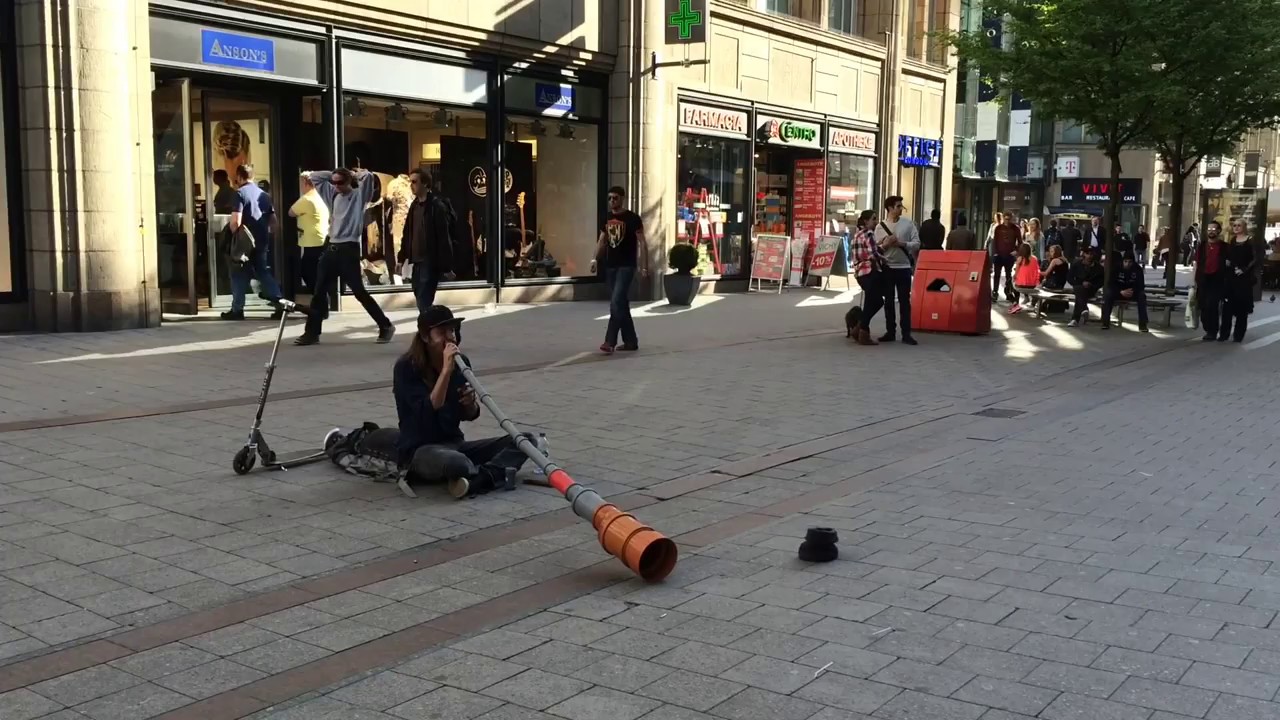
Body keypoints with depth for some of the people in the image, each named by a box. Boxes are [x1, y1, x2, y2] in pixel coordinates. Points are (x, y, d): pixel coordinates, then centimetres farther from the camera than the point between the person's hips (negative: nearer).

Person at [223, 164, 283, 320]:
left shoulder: (240, 193, -10)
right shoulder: (264, 194, 12)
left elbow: (236, 222, -19)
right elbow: (275, 223, 13)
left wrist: (232, 232, 0)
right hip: (262, 242, 6)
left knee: (239, 275, 5)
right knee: (264, 273, 13)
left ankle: (237, 310, 7)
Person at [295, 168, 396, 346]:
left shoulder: (359, 195, -3)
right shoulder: (333, 195, 14)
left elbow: (368, 176, -18)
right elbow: (313, 177, 21)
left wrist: (353, 175, 2)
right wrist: (333, 175, 12)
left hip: (349, 249, -7)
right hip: (331, 248, 7)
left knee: (360, 292, -5)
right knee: (319, 292, 7)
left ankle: (385, 326, 6)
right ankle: (312, 332, 14)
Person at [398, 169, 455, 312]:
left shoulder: (437, 205, -11)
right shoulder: (414, 205, 12)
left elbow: (443, 238, -14)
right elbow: (407, 234, 18)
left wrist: (446, 267, -16)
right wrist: (402, 258, 13)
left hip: (431, 262, -8)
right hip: (417, 261, 8)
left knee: (424, 302, -11)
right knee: (421, 301, 12)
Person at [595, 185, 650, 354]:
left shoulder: (632, 218, -7)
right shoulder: (607, 218, 11)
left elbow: (642, 243, -8)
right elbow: (601, 241, 19)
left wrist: (644, 266, -13)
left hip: (626, 266, -7)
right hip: (610, 266, 7)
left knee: (616, 303, -16)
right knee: (622, 305, 10)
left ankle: (610, 342, -17)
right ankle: (631, 341, 17)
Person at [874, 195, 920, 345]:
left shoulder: (908, 223, 1)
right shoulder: (880, 227, 1)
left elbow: (916, 244, -2)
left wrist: (901, 244, -16)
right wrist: (886, 244, -16)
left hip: (904, 267, -1)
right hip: (887, 268, 1)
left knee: (904, 301, 1)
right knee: (888, 301, 8)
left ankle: (906, 333, 4)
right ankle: (890, 331, 17)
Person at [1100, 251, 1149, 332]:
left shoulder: (1138, 269, -8)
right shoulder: (1116, 268, -10)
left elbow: (1141, 285, -10)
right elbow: (1111, 284, -12)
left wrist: (1133, 291, -31)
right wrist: (1121, 292, -29)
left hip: (1133, 293, 0)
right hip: (1118, 292, 0)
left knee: (1142, 295, -31)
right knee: (1107, 294, -31)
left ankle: (1142, 325, -30)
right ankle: (1105, 323, -31)